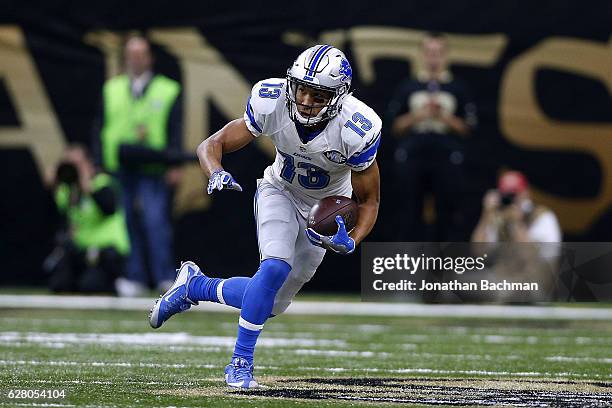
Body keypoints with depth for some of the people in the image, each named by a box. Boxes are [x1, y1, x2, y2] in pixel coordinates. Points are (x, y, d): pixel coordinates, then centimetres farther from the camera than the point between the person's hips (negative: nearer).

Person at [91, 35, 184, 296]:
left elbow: (175, 130, 3)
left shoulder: (168, 91, 7)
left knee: (155, 221, -12)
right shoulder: (111, 89, 16)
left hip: (152, 169, -3)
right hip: (118, 169, 3)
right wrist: (99, 164, 6)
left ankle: (166, 279, -9)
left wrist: (174, 165, -7)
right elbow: (100, 128, 14)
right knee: (127, 223, 2)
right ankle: (134, 278, 9)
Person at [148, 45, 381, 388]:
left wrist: (351, 241, -37)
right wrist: (216, 173, -41)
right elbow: (212, 145, -17)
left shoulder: (357, 130, -32)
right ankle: (241, 362, -13)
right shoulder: (272, 104, -28)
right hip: (280, 192, -1)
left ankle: (195, 286, 26)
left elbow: (369, 200, -18)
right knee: (276, 268, -28)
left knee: (272, 305, 2)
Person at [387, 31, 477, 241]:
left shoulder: (458, 88, 9)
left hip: (447, 159, -1)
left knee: (448, 213, -3)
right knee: (410, 214, 0)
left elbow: (468, 128, 6)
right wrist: (417, 116, -6)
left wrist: (445, 117, -8)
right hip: (412, 159, 1)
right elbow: (395, 126, 10)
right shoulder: (408, 87, 12)